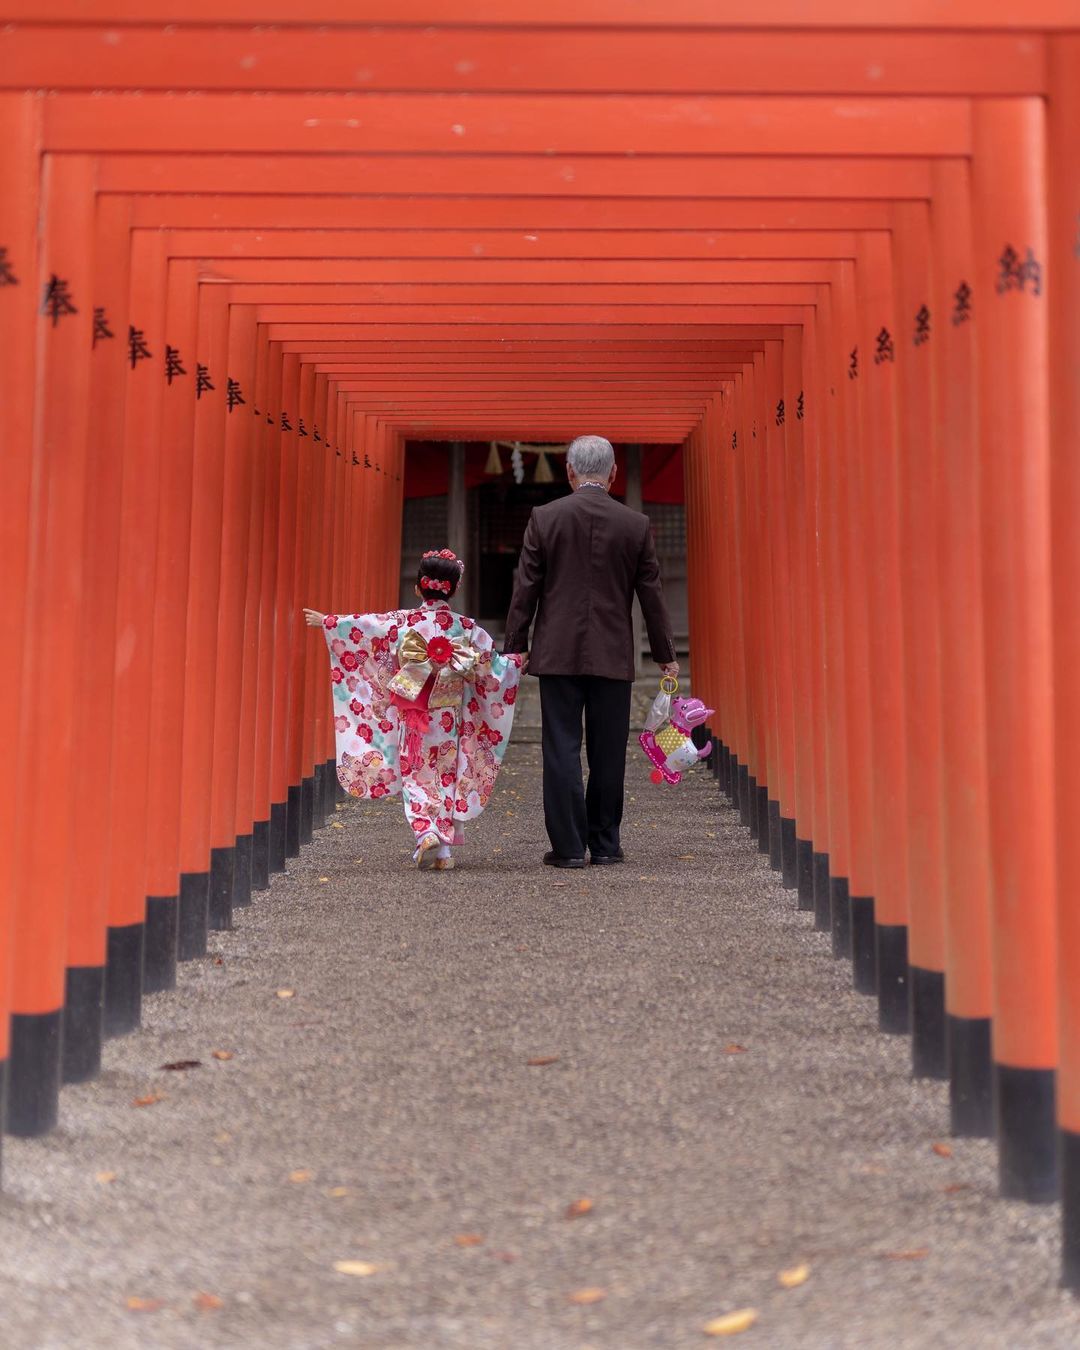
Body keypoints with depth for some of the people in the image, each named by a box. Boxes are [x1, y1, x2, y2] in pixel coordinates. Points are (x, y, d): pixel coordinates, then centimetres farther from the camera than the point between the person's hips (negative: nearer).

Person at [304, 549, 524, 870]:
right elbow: (491, 665, 1)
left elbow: (360, 627, -2)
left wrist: (325, 621, 10)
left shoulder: (402, 622, -7)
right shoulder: (467, 628, -4)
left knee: (416, 777, 6)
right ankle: (444, 849, 11)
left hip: (413, 718, -1)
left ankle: (426, 832, -16)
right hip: (450, 720, 1)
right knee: (446, 778, 11)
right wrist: (517, 663, 19)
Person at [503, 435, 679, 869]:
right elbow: (651, 594, 6)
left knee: (562, 751, 2)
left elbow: (525, 589, -2)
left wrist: (514, 647, 5)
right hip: (613, 656, 1)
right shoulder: (636, 525, 1)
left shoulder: (545, 518, -3)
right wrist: (666, 655, 14)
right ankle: (604, 845, 15)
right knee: (607, 753, 9)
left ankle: (568, 846, 2)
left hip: (558, 654, -1)